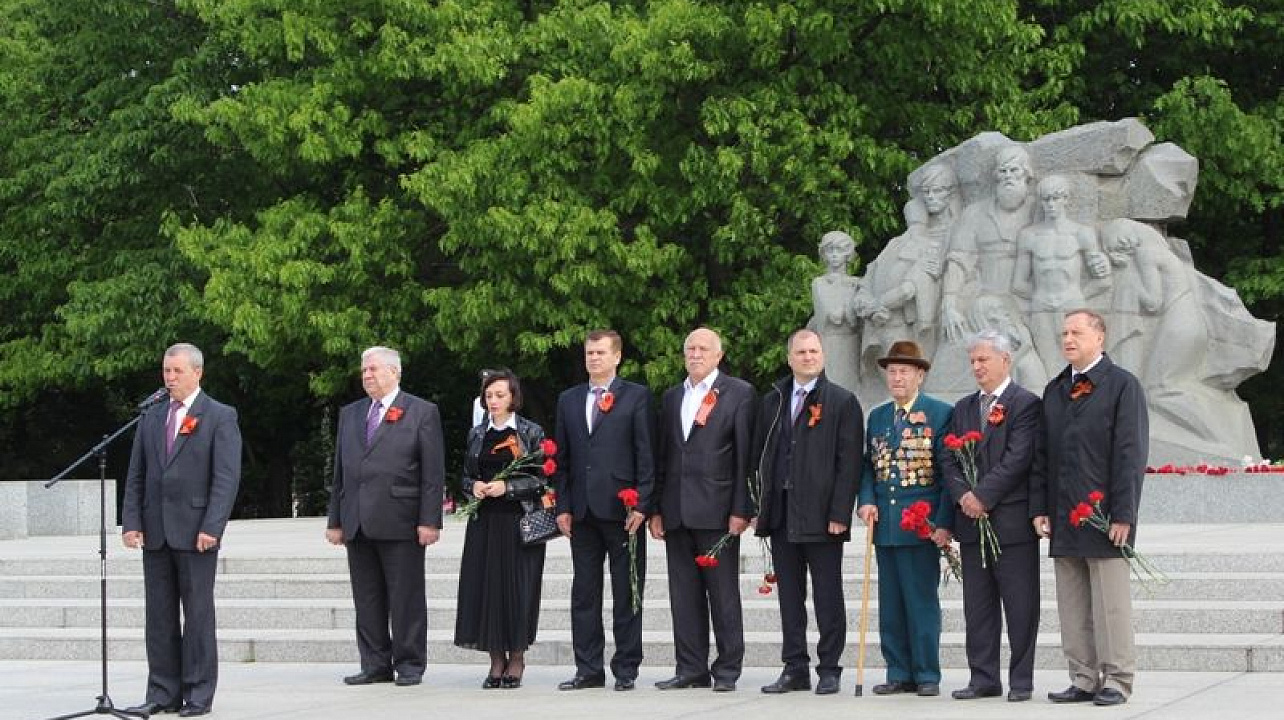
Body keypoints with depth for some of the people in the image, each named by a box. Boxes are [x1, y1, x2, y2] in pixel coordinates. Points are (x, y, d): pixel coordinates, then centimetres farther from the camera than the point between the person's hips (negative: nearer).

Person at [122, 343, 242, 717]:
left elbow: (227, 478, -9)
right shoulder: (151, 418, 14)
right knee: (159, 616, 6)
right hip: (155, 532, 5)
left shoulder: (220, 417, -2)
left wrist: (211, 528, -17)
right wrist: (131, 522, 1)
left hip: (195, 532, -5)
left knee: (198, 615, 0)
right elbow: (136, 475, 12)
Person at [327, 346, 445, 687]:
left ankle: (409, 665, 7)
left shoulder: (422, 412, 1)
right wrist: (335, 520, 11)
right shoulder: (350, 414, 17)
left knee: (406, 598, -1)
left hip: (399, 521, -5)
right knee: (366, 599, 7)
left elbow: (433, 472, -4)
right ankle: (376, 665, 14)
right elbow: (340, 471, 17)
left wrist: (429, 521, -11)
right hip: (357, 524, 5)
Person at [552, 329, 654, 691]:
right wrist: (563, 506, 5)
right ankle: (589, 669, 12)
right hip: (582, 511, 4)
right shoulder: (568, 400, 14)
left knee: (626, 594, 1)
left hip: (621, 510, -4)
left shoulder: (636, 396, 2)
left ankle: (626, 669, 6)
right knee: (584, 594, 6)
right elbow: (562, 457, 13)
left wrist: (641, 505, -10)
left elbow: (645, 454, -3)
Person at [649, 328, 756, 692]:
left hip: (716, 510, -5)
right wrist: (655, 509, 9)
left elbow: (745, 454, -5)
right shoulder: (672, 397, 17)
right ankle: (691, 669, 11)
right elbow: (662, 455, 16)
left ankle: (727, 670, 4)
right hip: (676, 510, 5)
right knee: (684, 596, 6)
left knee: (723, 594, -1)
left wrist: (741, 509, -10)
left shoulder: (738, 392, 0)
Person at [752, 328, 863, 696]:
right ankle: (795, 669, 14)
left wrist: (839, 514, -14)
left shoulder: (843, 402, -1)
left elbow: (849, 462, -7)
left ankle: (829, 669, 7)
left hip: (821, 514, -5)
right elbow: (760, 455, 14)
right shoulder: (772, 401, 13)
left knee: (827, 595, 1)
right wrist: (760, 507, 6)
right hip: (781, 513, 5)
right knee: (789, 595, 8)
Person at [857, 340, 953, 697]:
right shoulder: (877, 416, 14)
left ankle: (927, 675, 5)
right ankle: (899, 673, 14)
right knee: (890, 602, 8)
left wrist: (944, 522, -12)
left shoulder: (940, 413, -3)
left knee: (922, 599, -2)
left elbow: (949, 471, -6)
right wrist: (866, 501, -2)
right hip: (885, 525, 5)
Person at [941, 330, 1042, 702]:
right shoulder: (963, 408, 16)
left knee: (1020, 606, -1)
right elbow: (950, 460, 10)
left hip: (1012, 520, -6)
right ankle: (984, 678, 14)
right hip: (972, 521, 6)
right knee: (978, 606, 8)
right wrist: (963, 495, -7)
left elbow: (1018, 459, -13)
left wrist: (983, 496, -16)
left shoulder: (1026, 404, -4)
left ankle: (1021, 681, 5)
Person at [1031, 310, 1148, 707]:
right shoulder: (1054, 390, 16)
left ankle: (1117, 681, 3)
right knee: (1073, 609, 7)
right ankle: (1084, 680, 12)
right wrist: (1039, 508, 7)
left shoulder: (1122, 385, -2)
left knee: (1110, 606, -3)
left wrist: (1123, 515, -14)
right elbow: (1042, 455, 16)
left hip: (1103, 517, -6)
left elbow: (1131, 454, -8)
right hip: (1063, 518, 6)